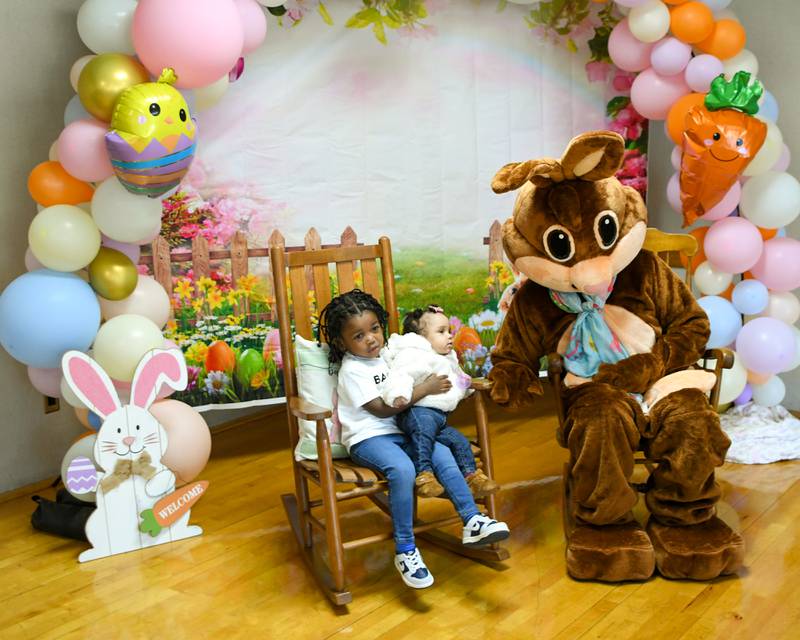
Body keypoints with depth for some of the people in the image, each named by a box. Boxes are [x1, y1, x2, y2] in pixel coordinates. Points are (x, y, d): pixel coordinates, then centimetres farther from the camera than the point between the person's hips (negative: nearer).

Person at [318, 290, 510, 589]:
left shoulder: (385, 357, 15)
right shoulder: (352, 370, -10)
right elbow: (382, 408, -15)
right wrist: (424, 389, -15)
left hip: (398, 432, 7)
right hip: (367, 439, -7)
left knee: (443, 455, -16)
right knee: (403, 469, -33)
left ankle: (472, 522, -12)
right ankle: (405, 550, -22)